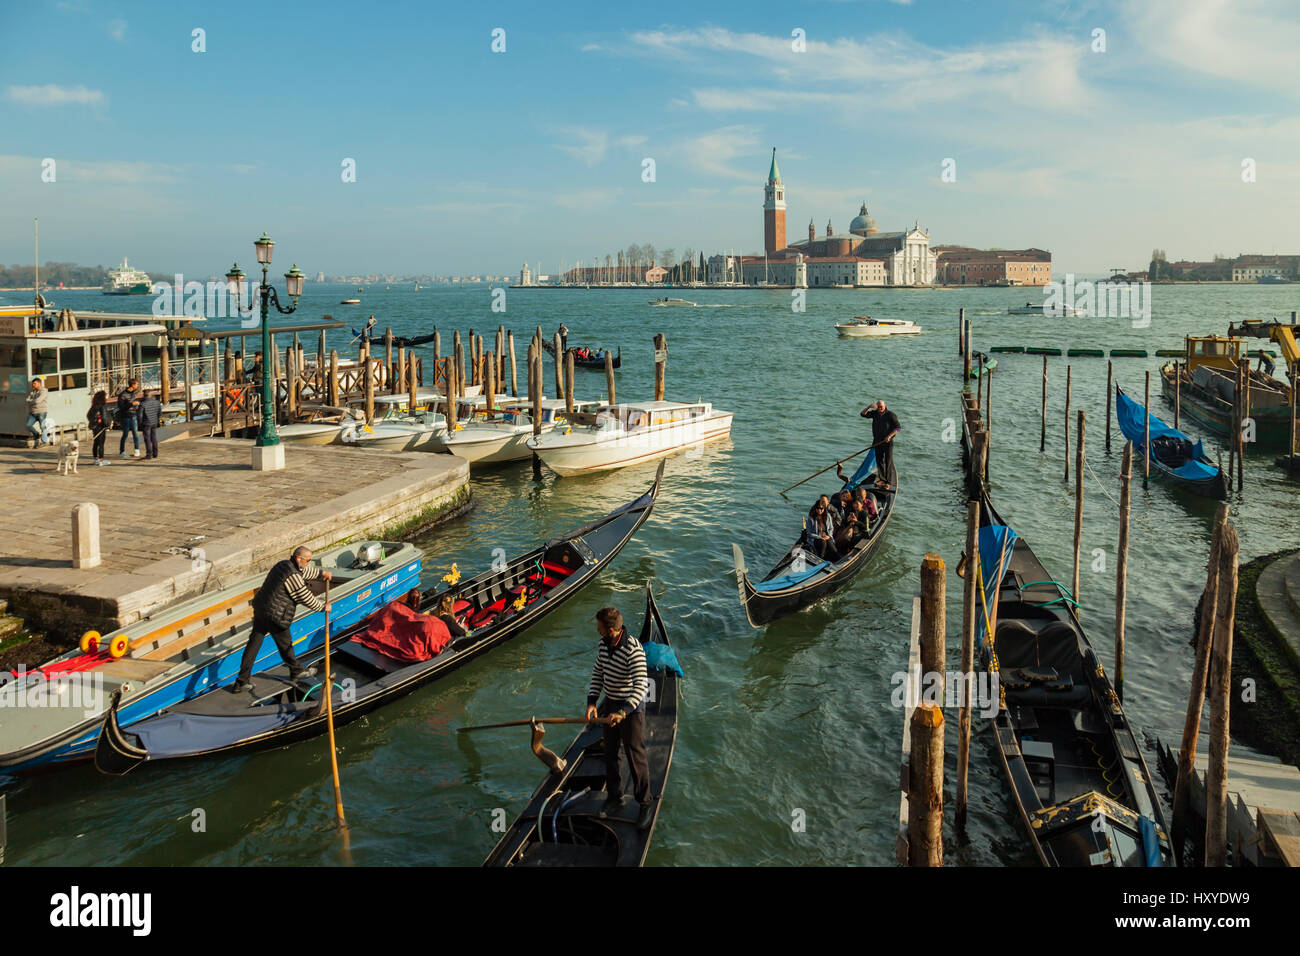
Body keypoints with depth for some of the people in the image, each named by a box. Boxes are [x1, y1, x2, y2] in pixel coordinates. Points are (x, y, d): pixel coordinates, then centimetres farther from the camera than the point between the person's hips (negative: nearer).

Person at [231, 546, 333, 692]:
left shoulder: (285, 564, 8)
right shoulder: (292, 576, -22)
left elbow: (306, 571, 28)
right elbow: (306, 598, -14)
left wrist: (321, 573, 19)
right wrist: (323, 606, 0)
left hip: (260, 609, 9)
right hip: (275, 616, -9)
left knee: (254, 643, 10)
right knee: (285, 644, 12)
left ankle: (242, 682, 15)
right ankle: (296, 671, 34)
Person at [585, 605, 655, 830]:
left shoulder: (633, 650, -28)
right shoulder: (603, 644, -3)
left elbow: (641, 687, -31)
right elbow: (597, 673, 8)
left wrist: (623, 712, -38)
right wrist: (592, 701, -3)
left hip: (632, 708, -7)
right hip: (610, 705, 7)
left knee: (636, 757, 1)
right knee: (610, 754, 18)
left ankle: (646, 803, 16)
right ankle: (614, 797, 35)